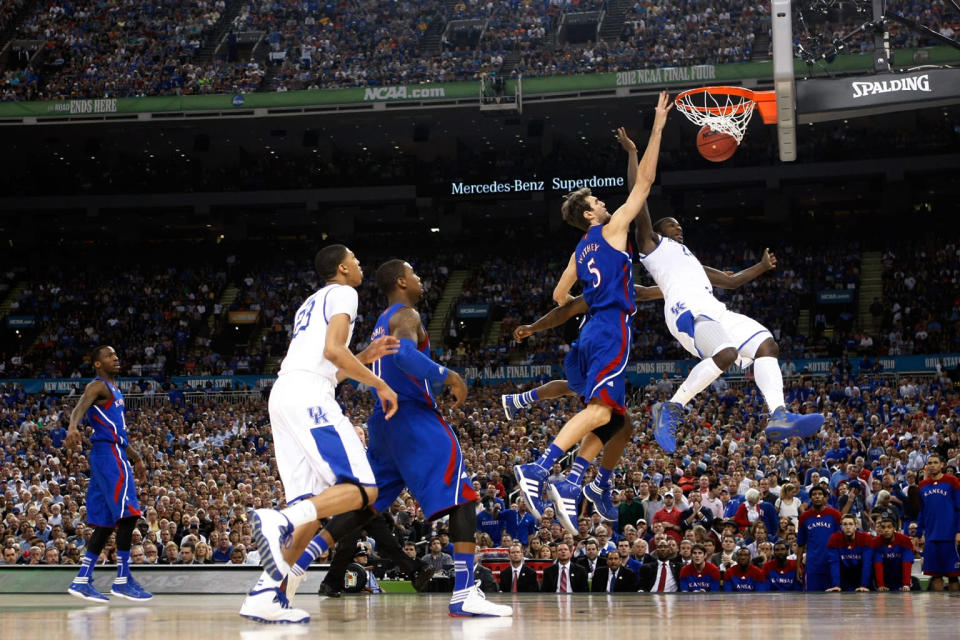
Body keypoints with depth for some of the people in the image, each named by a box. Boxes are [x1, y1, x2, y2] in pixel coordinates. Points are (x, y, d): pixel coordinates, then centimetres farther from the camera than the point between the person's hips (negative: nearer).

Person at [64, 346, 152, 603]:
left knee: (106, 523, 7)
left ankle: (81, 581, 7)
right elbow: (80, 407, -27)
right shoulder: (98, 386, -6)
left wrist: (135, 458, 35)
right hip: (109, 454, -10)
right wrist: (72, 427, -48)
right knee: (127, 514, -14)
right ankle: (123, 580, -11)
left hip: (114, 454, 10)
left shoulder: (114, 391, 23)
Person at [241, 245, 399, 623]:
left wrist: (365, 358, 30)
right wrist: (380, 385, -3)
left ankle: (265, 596, -7)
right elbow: (333, 349, -10)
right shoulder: (342, 294, 5)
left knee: (315, 505, 6)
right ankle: (279, 521, -35)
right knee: (362, 489, -14)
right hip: (310, 396, -9)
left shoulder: (311, 304, 33)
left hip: (284, 394, 9)